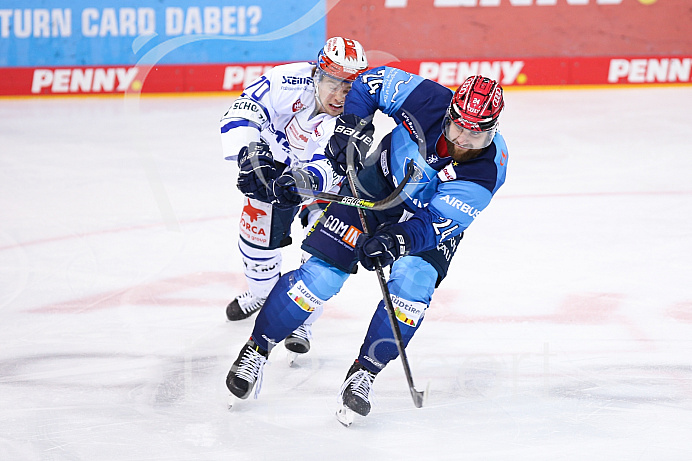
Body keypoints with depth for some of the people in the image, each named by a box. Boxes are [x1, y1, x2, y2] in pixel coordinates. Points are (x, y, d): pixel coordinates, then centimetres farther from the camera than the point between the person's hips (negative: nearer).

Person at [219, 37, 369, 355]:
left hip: (324, 176, -1)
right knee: (258, 231, 4)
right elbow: (241, 115, -31)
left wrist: (308, 178, -62)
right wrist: (251, 153, -48)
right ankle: (262, 293, 37)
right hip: (277, 164, 2)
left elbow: (332, 166, -41)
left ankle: (301, 321, 8)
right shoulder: (287, 81, -31)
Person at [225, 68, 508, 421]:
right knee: (323, 272, -8)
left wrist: (397, 241, -50)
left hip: (431, 221, 0)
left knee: (413, 282, -23)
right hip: (378, 185, 0)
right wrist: (349, 126, -22)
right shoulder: (427, 100, -30)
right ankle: (256, 350, 7)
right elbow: (374, 80, -11)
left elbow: (434, 224, -34)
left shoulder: (487, 169, -32)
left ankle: (364, 373, -6)